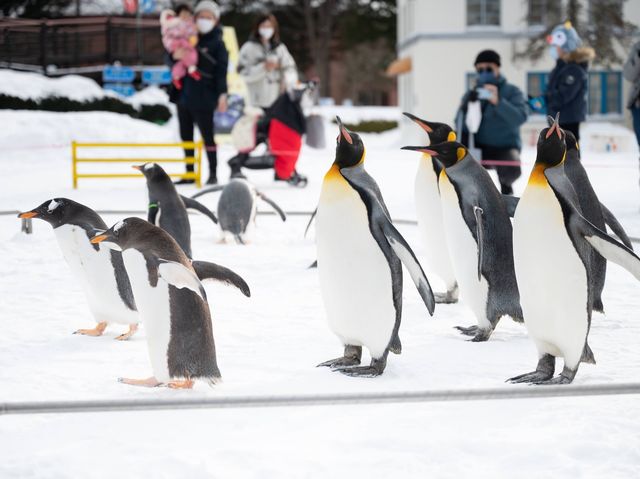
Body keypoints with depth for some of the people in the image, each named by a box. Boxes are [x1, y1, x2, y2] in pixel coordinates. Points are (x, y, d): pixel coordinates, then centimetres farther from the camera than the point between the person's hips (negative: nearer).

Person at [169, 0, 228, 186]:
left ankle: (213, 174, 1)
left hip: (203, 98, -6)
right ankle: (189, 173, 18)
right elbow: (173, 63, 14)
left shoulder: (217, 44, -2)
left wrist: (222, 94, -15)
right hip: (184, 94, 6)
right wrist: (175, 56, -10)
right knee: (186, 136, 11)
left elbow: (222, 70, -6)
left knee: (207, 136, -3)